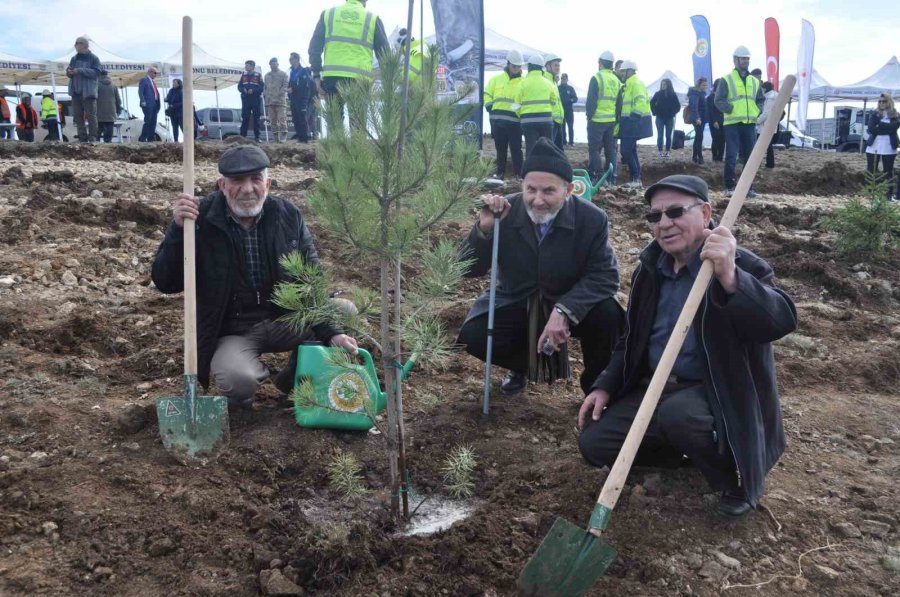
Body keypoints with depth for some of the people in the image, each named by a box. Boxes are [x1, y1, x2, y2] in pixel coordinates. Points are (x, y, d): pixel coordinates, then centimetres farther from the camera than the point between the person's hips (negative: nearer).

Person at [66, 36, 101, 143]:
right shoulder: (74, 59, 17)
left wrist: (80, 71, -18)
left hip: (88, 92, -6)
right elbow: (69, 73, 22)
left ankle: (92, 138, -6)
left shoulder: (93, 58, -1)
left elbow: (96, 72, -13)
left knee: (91, 115, -8)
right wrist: (69, 72, -3)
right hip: (76, 92, 6)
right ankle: (82, 138, 10)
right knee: (78, 116, 5)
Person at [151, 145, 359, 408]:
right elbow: (165, 283, -13)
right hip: (231, 333, -3)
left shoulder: (288, 215, -3)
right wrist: (178, 230, -29)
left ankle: (296, 377, 7)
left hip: (284, 321, 3)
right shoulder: (199, 219, -12)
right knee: (238, 381, -34)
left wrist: (331, 332, -14)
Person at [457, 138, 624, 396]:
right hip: (515, 305, 1)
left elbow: (605, 275, -19)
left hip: (569, 305, -1)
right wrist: (483, 228, -32)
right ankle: (523, 364, 14)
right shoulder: (503, 212, -16)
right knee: (471, 336, -22)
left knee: (607, 314, -30)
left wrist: (563, 310, -36)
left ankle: (596, 384, 2)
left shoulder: (592, 219, -18)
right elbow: (469, 270, -12)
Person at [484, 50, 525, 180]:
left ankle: (518, 174, 1)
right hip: (497, 120, 2)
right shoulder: (496, 79, 12)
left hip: (515, 121, -2)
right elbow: (487, 95, 15)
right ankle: (500, 173, 16)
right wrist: (490, 107, 0)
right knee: (500, 149, 9)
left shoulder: (523, 82, 8)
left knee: (516, 149, -3)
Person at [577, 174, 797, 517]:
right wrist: (605, 386, 4)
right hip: (653, 388, 6)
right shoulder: (649, 269, 5)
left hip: (718, 394, -6)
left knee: (676, 413, -38)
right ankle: (687, 451, 16)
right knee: (593, 443, -7)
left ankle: (735, 472, -5)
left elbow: (783, 320, -35)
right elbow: (631, 340, 16)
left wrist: (731, 279, -49)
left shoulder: (742, 267, -15)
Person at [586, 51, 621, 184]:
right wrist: (617, 118, 17)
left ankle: (595, 177, -3)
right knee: (611, 149, 11)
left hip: (598, 120, -6)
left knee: (594, 149, 0)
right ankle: (611, 178, 13)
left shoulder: (597, 78, -8)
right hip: (612, 120, 6)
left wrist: (589, 115, -3)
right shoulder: (617, 80, 9)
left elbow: (591, 100, -12)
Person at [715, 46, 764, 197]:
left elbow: (761, 100, 23)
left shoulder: (755, 81, 16)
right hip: (732, 124, -5)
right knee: (731, 157, -7)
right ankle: (729, 187, 0)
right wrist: (730, 109, -16)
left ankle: (748, 187, 15)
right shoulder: (727, 80, 1)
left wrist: (757, 112, 6)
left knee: (750, 157, 7)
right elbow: (719, 101, -5)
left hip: (750, 124, 5)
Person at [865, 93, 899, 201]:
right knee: (870, 171, 3)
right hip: (873, 146, 1)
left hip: (889, 147, -1)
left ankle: (890, 194, 6)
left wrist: (879, 125, -14)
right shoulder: (874, 114, 8)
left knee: (888, 171, 3)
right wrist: (885, 128, -14)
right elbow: (870, 128, -8)